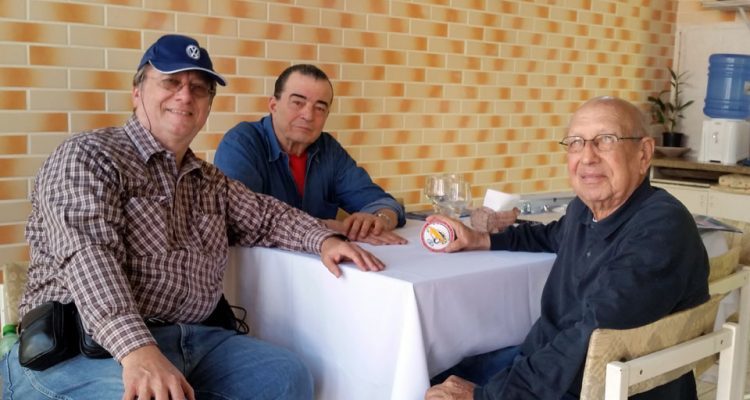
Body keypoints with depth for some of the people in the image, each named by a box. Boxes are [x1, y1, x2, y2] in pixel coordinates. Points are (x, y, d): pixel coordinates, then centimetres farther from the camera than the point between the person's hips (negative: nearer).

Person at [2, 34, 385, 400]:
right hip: (81, 344, -7)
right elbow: (87, 255, -20)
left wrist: (324, 239, 3)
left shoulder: (210, 180, 20)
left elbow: (266, 216, 26)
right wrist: (138, 350, -36)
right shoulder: (88, 157, -6)